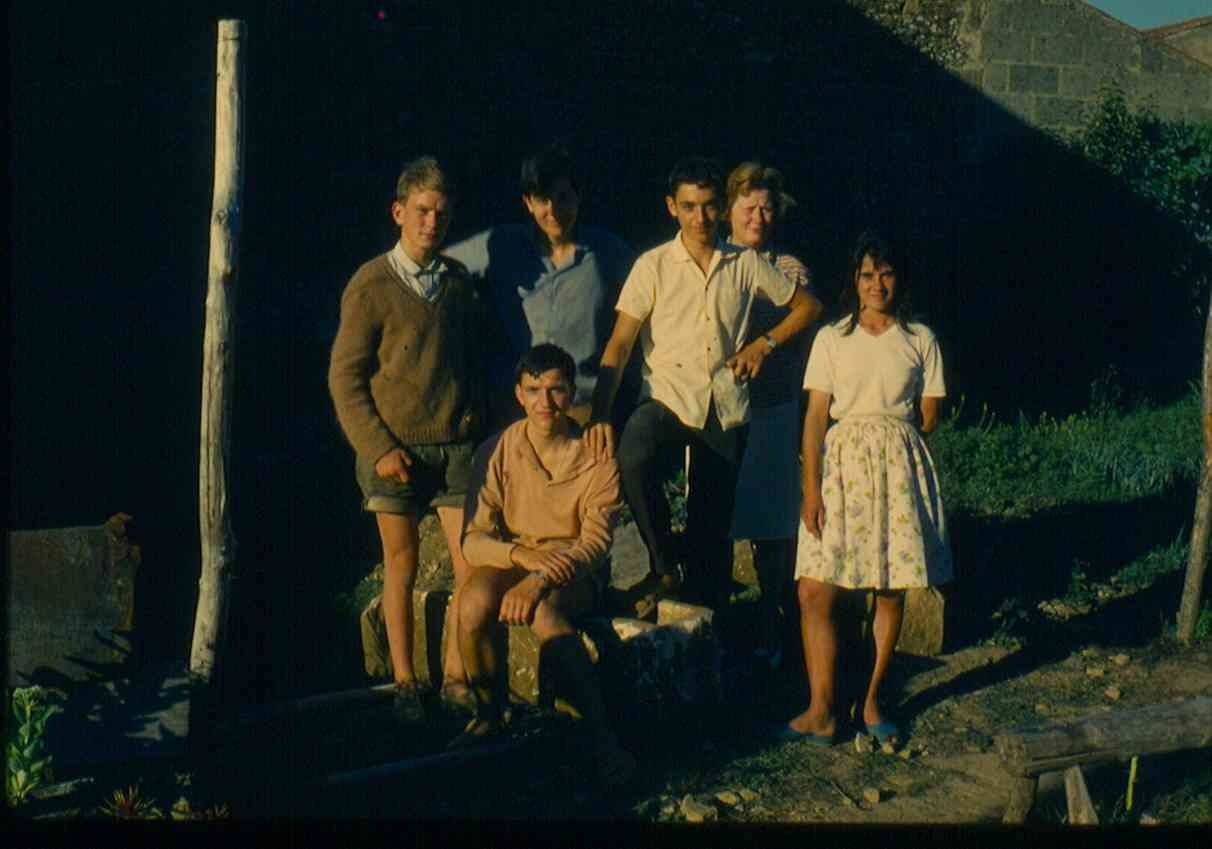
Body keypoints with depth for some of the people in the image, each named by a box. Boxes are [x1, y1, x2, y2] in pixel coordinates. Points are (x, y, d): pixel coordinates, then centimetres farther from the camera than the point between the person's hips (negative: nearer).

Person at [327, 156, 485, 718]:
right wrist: (378, 448, -11)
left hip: (455, 444, 4)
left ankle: (455, 676, 12)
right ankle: (404, 682, 15)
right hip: (394, 446, -3)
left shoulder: (458, 280, 7)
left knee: (473, 563, -1)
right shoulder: (371, 285, -6)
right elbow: (344, 377, -6)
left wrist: (475, 411, 6)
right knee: (402, 566, 5)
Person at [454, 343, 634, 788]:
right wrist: (520, 554, -27)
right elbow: (473, 539, -5)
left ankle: (601, 732, -31)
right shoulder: (500, 450, -2)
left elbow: (595, 542, -14)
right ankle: (488, 715, -9)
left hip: (574, 572, -2)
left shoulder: (597, 458, -6)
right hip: (510, 560, 2)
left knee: (544, 612, -37)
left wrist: (539, 580, -31)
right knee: (474, 605, -33)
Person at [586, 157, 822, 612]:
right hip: (666, 397, -2)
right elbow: (620, 343, -7)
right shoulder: (654, 265, 0)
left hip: (725, 408, 2)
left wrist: (765, 344, 3)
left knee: (712, 527, 3)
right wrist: (600, 413, -20)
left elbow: (807, 305, 19)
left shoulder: (746, 264, 7)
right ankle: (664, 565, -14)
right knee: (633, 455, -33)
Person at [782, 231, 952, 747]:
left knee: (891, 593, 4)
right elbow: (816, 417, -1)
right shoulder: (831, 338, 4)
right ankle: (821, 712, -3)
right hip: (840, 463, 0)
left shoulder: (920, 340, 6)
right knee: (815, 592, -8)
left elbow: (927, 418, 10)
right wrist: (811, 489, -8)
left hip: (899, 467, 1)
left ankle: (872, 702, 18)